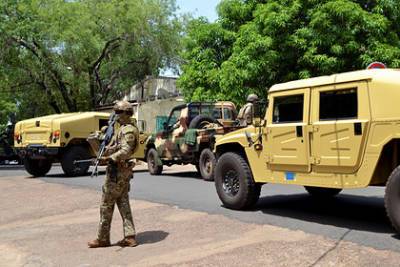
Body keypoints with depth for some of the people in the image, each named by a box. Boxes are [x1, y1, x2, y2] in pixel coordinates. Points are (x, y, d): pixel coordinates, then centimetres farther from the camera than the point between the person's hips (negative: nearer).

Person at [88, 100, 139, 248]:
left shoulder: (128, 130, -15)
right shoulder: (123, 129, 18)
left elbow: (125, 151, -28)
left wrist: (109, 158, -36)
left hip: (117, 171, -10)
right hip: (124, 171, 10)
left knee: (106, 204, -1)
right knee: (123, 204, 10)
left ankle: (102, 239, 9)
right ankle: (130, 237, 11)